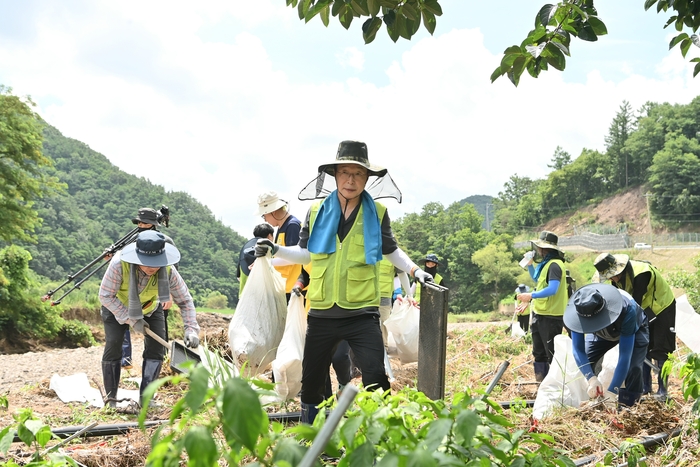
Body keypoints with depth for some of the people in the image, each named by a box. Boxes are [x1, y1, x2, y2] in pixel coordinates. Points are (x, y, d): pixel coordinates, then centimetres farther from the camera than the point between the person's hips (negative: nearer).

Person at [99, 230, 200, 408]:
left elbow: (185, 300, -20)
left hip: (150, 309, 2)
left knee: (156, 349, -9)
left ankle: (145, 398, 0)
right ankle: (110, 399, 1)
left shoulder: (168, 271, -32)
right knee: (113, 347, -12)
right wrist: (131, 320, -31)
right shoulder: (119, 264, -39)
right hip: (117, 307, -2)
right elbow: (106, 296, -29)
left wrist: (191, 329, -33)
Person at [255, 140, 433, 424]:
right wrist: (275, 250, 2)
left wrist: (415, 270, 2)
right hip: (322, 313, 2)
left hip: (362, 313, -2)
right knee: (311, 380, 12)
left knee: (376, 379, -11)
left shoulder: (377, 213, 2)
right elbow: (306, 254, 16)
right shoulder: (317, 211, 4)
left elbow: (391, 252, 16)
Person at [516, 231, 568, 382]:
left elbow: (552, 289, -29)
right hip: (540, 314, 11)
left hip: (551, 316, -11)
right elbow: (537, 280, 31)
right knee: (539, 352, 18)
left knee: (552, 353, -6)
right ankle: (541, 383, 27)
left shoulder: (554, 265, -17)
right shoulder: (545, 264, 13)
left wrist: (531, 295, -32)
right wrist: (530, 264, 18)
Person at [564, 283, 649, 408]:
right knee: (582, 363, -13)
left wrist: (612, 392, -48)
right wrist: (591, 378, -49)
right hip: (602, 332, 3)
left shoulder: (627, 309, -45)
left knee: (633, 368, -27)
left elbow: (625, 355, -44)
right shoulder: (579, 310, -36)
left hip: (634, 331, -3)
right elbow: (578, 349, -33)